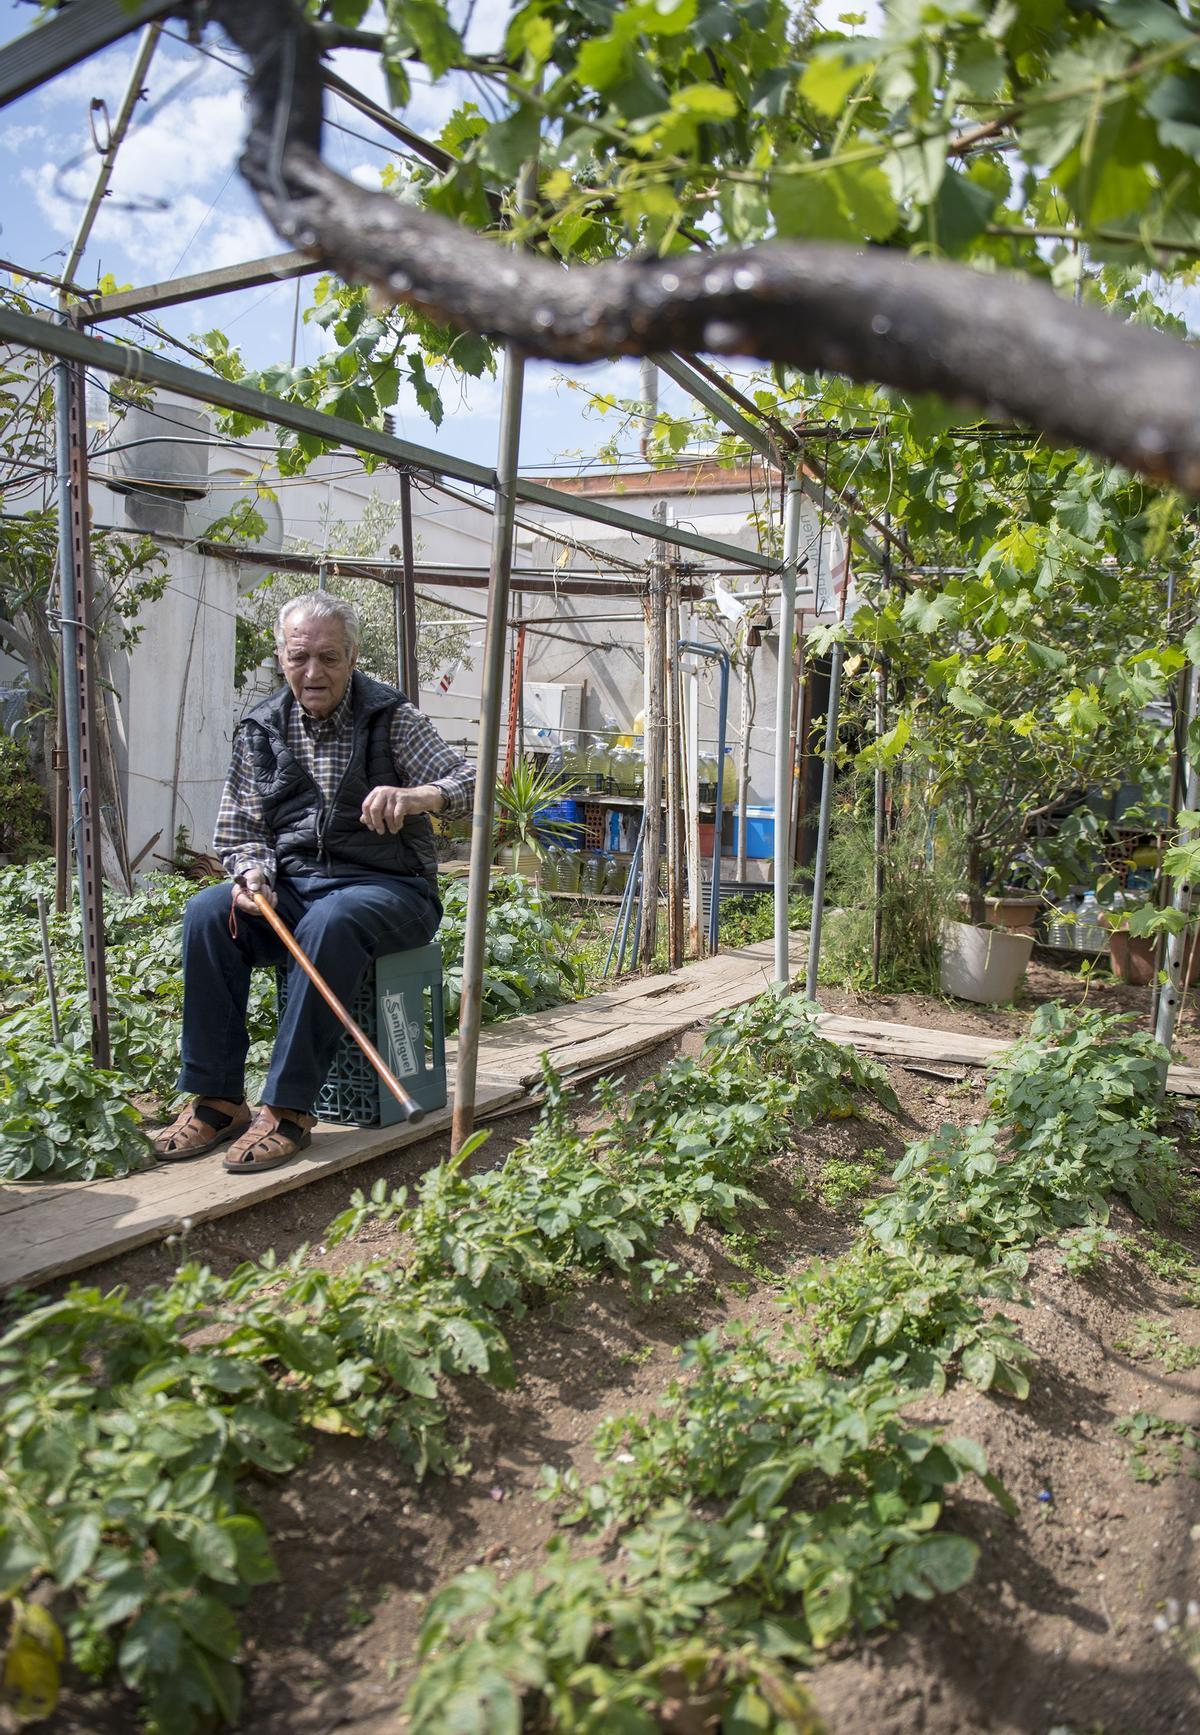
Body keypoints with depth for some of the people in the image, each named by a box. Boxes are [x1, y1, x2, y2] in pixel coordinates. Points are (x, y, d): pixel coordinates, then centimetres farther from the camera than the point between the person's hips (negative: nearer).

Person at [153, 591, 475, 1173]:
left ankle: (289, 1109, -29)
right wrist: (252, 871, -12)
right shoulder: (261, 730, 9)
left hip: (386, 887, -4)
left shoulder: (391, 718, 0)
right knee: (208, 913, -24)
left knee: (330, 923, -37)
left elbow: (469, 784, -8)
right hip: (292, 885, 4)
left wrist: (415, 797, -31)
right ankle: (218, 1100, -17)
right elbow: (240, 828, 12)